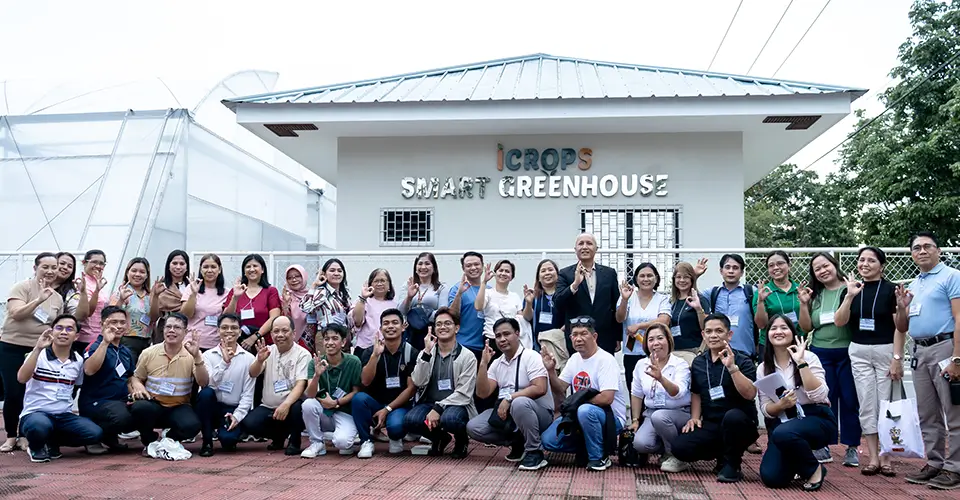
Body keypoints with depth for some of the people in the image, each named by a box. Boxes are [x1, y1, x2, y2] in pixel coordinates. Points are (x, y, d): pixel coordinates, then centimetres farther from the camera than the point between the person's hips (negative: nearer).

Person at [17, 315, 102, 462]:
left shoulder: (78, 361, 8)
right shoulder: (39, 355, -4)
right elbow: (21, 379, -22)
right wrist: (38, 349, -28)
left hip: (64, 416, 4)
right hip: (35, 413, -4)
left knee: (95, 433, -22)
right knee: (40, 427, -40)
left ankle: (52, 442, 4)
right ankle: (36, 446, -2)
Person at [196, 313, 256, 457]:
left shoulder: (248, 358, 1)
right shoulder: (208, 355, 2)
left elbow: (248, 393, -2)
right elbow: (207, 385, -14)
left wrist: (237, 415, -15)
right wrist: (224, 362, -24)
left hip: (234, 409, -1)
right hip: (212, 407, 1)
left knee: (228, 439, -29)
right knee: (205, 393, -31)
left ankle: (228, 437, 13)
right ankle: (207, 441, -11)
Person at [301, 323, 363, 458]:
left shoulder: (353, 362, -10)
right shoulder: (315, 363, -5)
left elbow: (356, 391, -4)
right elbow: (310, 395, -16)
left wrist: (336, 403, -15)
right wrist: (317, 375, -34)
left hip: (345, 413, -2)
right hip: (323, 413, 3)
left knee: (341, 441, -31)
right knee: (308, 404, -29)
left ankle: (347, 443, 8)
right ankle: (317, 443, -6)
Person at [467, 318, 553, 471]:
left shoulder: (531, 356, -11)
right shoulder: (496, 363, 9)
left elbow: (540, 389, -24)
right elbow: (482, 393, 0)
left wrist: (509, 398, -24)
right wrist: (483, 364, -9)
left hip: (539, 414, -6)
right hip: (507, 414, 7)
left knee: (519, 403, -39)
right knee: (473, 427, -10)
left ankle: (535, 452, -19)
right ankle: (518, 443, 5)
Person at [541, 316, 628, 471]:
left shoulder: (605, 360, -17)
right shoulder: (575, 358, 7)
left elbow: (606, 398, -27)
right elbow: (560, 391, 7)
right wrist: (551, 371, -12)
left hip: (611, 417, -7)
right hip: (579, 416, 7)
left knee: (585, 410, -39)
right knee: (548, 440, -8)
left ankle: (599, 457, -17)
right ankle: (586, 446, 13)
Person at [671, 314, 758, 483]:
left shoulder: (743, 361, -6)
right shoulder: (698, 362, 8)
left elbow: (750, 394, -21)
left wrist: (732, 367, -29)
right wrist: (695, 417, 3)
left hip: (740, 424, -4)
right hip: (710, 425, 4)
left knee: (732, 416, -40)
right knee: (680, 448, -20)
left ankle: (732, 464, -12)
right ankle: (722, 454, 9)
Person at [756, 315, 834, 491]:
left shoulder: (808, 357, -8)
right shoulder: (763, 368, 3)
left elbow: (819, 396, -20)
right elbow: (765, 409, 1)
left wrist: (801, 362, -23)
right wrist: (781, 405, -21)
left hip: (816, 420, -4)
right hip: (783, 424, 4)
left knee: (783, 434, -37)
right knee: (771, 477, -17)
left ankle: (814, 469, -7)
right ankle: (797, 463, 18)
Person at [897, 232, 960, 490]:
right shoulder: (913, 285, 18)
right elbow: (902, 328, 21)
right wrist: (901, 307, 0)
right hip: (919, 351, 8)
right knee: (927, 415, 12)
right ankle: (935, 463, 20)